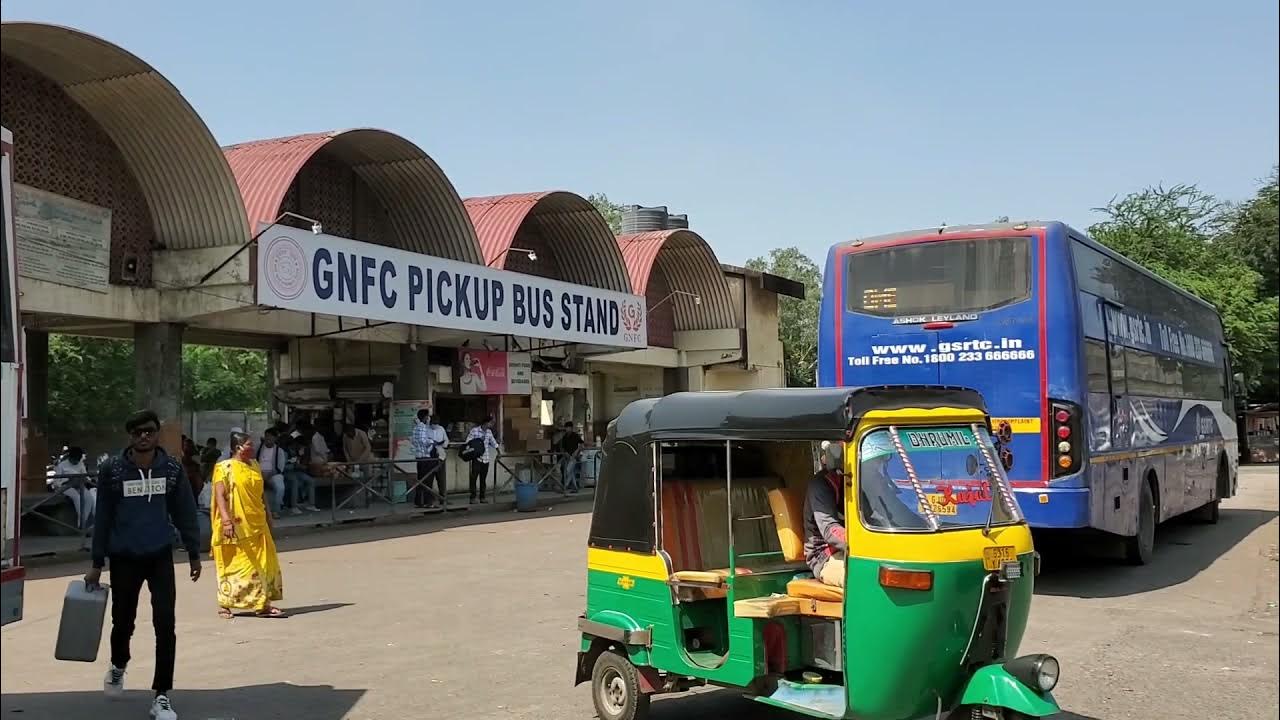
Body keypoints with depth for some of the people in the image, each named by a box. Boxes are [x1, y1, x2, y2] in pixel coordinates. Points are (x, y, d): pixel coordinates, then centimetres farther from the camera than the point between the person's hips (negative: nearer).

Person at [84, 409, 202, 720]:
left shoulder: (172, 468, -4)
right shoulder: (112, 470, -6)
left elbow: (185, 512, 4)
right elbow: (103, 517, -1)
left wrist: (194, 553, 5)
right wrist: (97, 563, 2)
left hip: (161, 556, 0)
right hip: (123, 558, 0)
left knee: (165, 626, -5)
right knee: (123, 622, 13)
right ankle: (118, 666, 47)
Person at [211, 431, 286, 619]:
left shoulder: (254, 465, 12)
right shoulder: (225, 468, -9)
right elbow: (220, 496, -17)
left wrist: (267, 517, 21)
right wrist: (226, 520, -28)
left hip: (257, 524, 7)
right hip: (236, 526, -7)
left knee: (263, 564, 5)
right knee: (232, 564, 1)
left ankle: (264, 605, 8)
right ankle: (224, 605, 12)